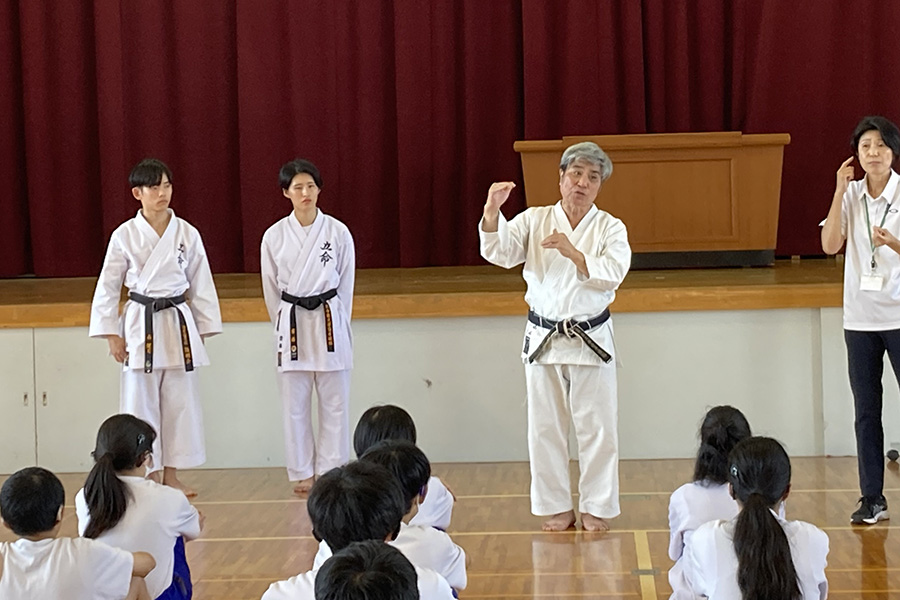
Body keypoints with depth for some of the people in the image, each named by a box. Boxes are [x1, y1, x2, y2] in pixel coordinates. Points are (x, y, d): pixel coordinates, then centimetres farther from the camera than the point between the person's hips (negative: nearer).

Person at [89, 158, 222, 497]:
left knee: (180, 402, 5)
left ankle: (170, 475, 16)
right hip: (140, 326, -2)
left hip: (179, 324, 2)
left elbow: (201, 285, 8)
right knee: (140, 402, 2)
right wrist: (112, 334, -2)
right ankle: (147, 475, 12)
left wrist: (202, 329, 6)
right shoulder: (125, 236, -3)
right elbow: (107, 287, 2)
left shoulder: (187, 234, 1)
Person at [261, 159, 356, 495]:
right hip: (291, 326, 1)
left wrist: (335, 323, 6)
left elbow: (346, 285, 5)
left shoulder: (338, 233, -2)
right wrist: (285, 324, 11)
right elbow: (271, 289, 9)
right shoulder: (274, 237, 0)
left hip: (330, 323, -1)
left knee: (334, 404, 3)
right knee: (295, 405, 6)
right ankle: (303, 473, 17)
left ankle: (330, 471, 13)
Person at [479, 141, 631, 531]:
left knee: (597, 426, 3)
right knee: (545, 427, 7)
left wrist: (572, 252, -28)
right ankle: (556, 507, 19)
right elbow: (499, 253, -12)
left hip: (591, 339, -1)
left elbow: (611, 274, -16)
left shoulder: (610, 228, -1)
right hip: (543, 338, 1)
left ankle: (597, 507, 16)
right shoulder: (535, 220, 3)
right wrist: (493, 211, -28)